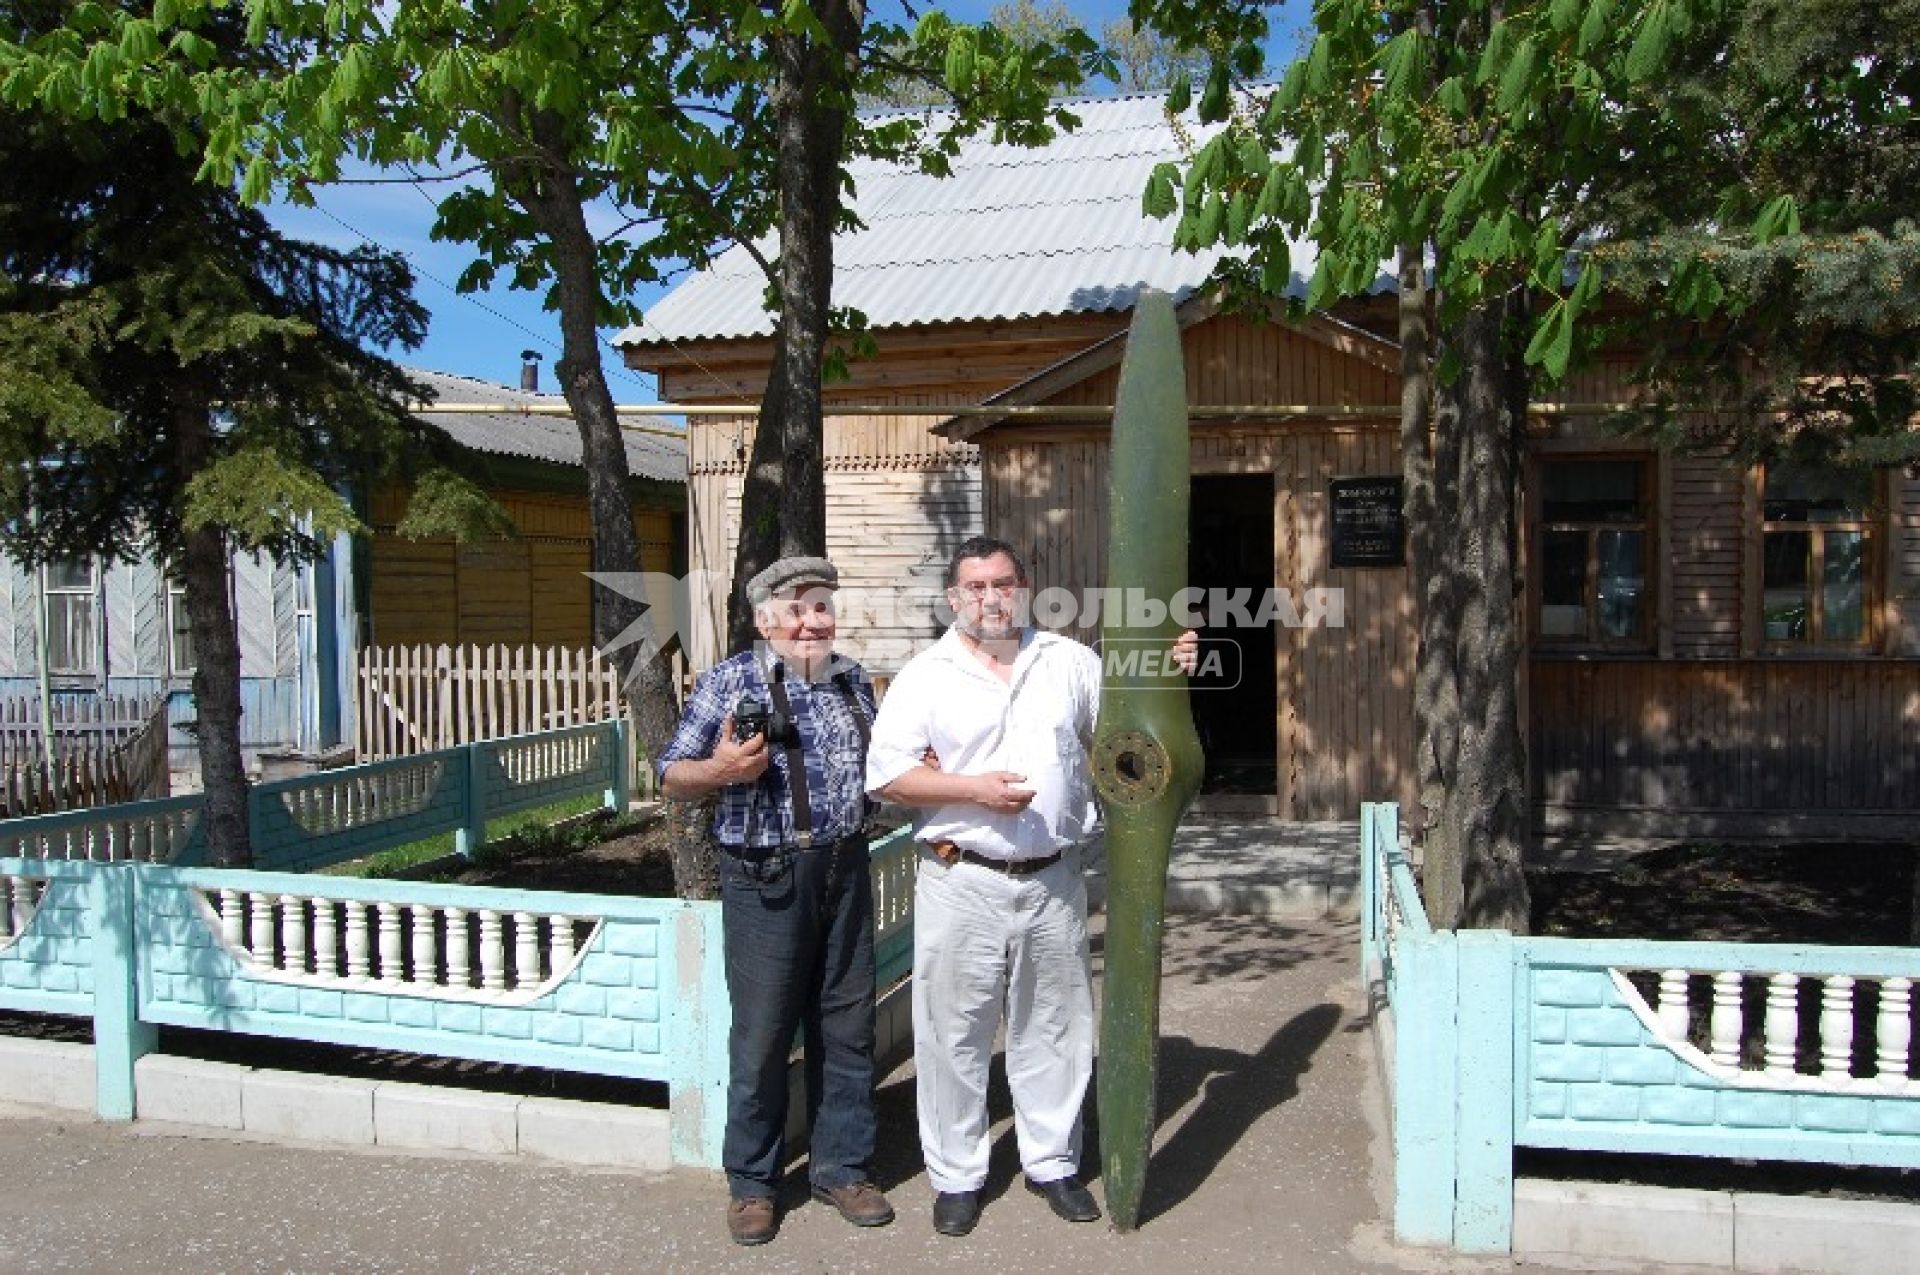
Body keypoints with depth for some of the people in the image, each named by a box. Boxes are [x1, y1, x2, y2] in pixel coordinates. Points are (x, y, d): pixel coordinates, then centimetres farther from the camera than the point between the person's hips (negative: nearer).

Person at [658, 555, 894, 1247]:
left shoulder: (854, 679, 11)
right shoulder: (730, 681, -4)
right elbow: (673, 778, -3)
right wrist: (721, 770, -23)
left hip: (845, 867, 5)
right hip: (767, 877, -4)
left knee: (847, 1026, 12)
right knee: (762, 1033, 4)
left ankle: (842, 1166, 29)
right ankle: (751, 1181, 23)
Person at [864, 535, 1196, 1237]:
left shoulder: (1068, 660, 7)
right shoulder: (925, 675, -1)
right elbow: (886, 773, -8)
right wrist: (976, 790, -18)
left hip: (1054, 882, 3)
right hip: (963, 883, -2)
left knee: (1055, 1028, 14)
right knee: (955, 1033, 6)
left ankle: (1052, 1162, 32)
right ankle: (956, 1176, 24)